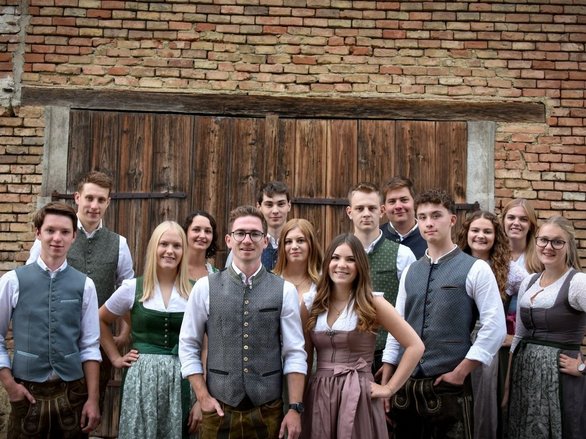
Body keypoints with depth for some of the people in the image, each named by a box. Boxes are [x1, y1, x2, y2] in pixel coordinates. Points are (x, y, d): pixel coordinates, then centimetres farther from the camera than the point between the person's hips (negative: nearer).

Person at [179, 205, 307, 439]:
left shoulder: (285, 290, 0)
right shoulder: (205, 288, 0)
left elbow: (295, 353, -1)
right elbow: (188, 346, 5)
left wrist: (295, 408, -6)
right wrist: (203, 397, -2)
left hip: (268, 411, 0)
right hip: (219, 410, 0)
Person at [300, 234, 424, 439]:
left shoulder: (372, 302, -6)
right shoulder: (310, 302, 4)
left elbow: (415, 346, -7)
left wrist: (389, 388, -8)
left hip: (358, 395, -3)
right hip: (318, 395, 3)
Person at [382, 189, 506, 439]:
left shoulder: (476, 269, -5)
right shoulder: (409, 272, 11)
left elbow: (495, 328, -10)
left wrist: (460, 372, -11)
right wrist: (385, 385, 8)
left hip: (449, 387, -5)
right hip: (405, 386, 5)